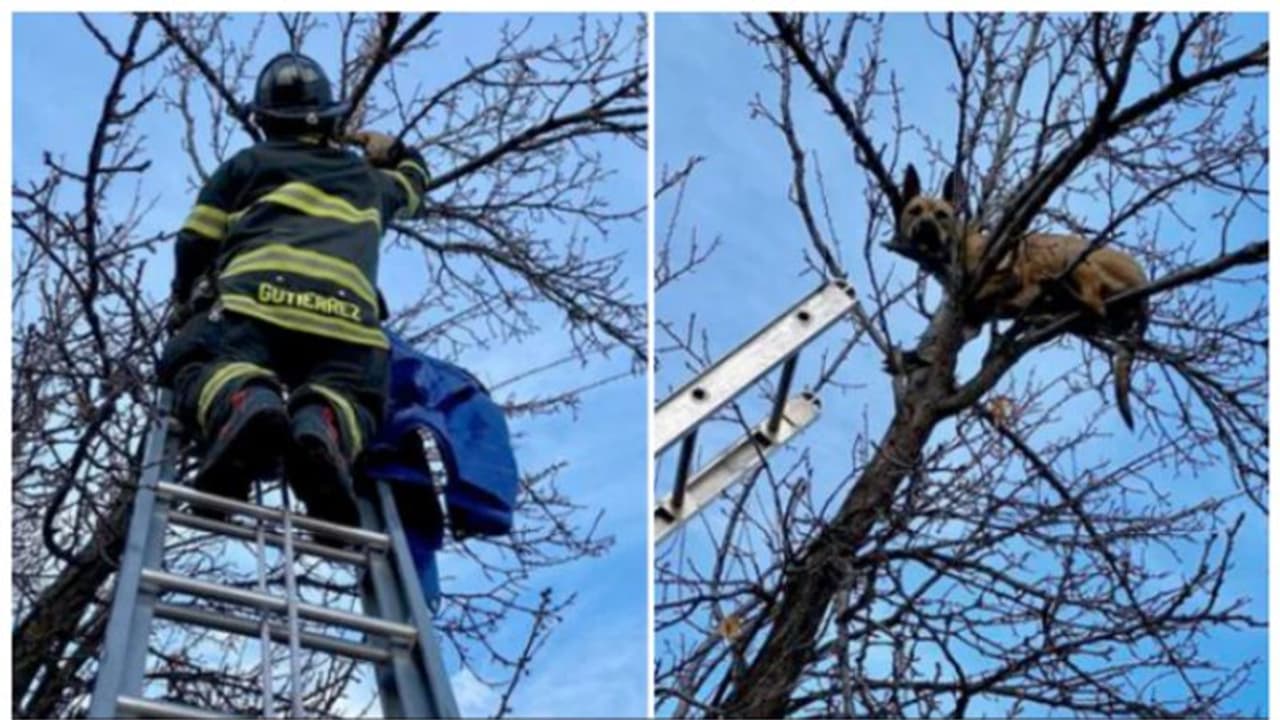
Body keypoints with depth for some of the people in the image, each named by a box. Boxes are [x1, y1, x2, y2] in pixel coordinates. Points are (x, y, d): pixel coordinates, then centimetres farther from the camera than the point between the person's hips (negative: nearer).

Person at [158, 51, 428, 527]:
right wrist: (392, 152, 81)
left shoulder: (246, 164, 30)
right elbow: (412, 183, 62)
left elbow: (194, 245, 25)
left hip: (257, 291, -1)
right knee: (345, 395, 1)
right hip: (347, 308, 2)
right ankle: (325, 431, -40)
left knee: (200, 363, -2)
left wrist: (185, 306, 41)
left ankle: (243, 405, -41)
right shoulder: (367, 177, 38)